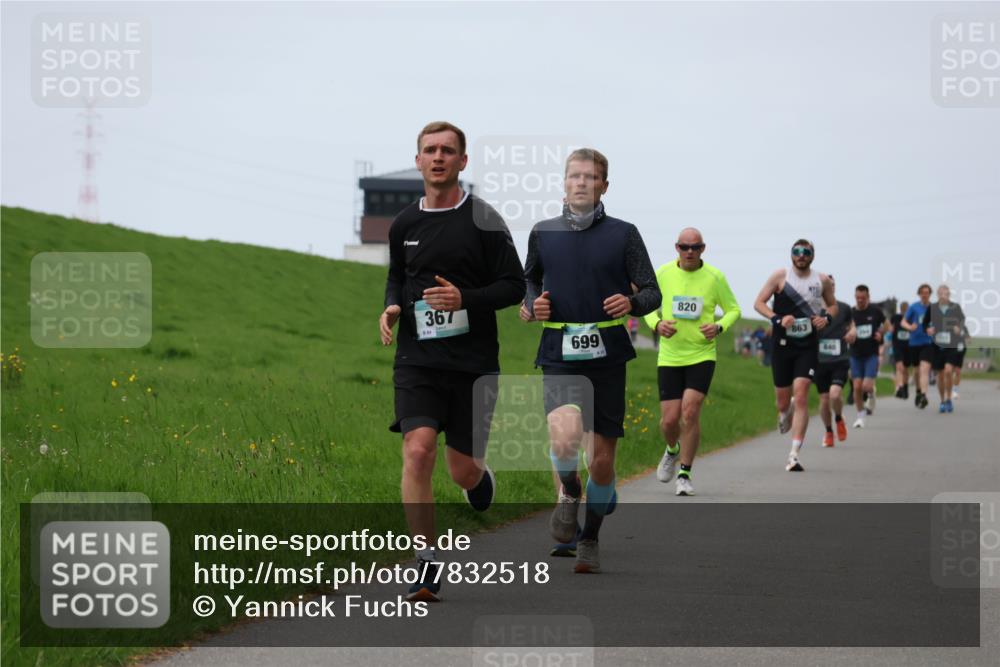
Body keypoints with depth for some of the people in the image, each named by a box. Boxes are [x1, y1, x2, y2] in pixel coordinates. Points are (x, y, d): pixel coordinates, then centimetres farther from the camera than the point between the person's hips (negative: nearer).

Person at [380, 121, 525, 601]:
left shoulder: (483, 221, -3)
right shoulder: (404, 225, 8)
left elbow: (514, 286, -3)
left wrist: (465, 299, -19)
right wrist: (392, 308, 2)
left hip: (473, 363, -2)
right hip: (417, 359, 2)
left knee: (462, 470, 3)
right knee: (417, 451, -17)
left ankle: (482, 479, 44)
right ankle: (427, 567, -11)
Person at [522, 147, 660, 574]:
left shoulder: (623, 234, 2)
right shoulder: (543, 233, 7)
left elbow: (652, 293, 4)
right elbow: (529, 280, 24)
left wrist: (631, 303, -18)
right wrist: (533, 305, 2)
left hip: (607, 359, 0)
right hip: (559, 359, 0)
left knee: (602, 459, 2)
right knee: (564, 437, -26)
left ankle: (589, 539, 25)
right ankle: (569, 492, 8)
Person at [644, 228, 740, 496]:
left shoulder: (714, 277, -4)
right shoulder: (663, 273, 0)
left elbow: (733, 309, 7)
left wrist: (719, 327, -13)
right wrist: (657, 324, -9)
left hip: (702, 356, -1)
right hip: (669, 357, 1)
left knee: (690, 412, -16)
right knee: (669, 420, -3)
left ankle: (685, 474, -1)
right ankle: (672, 451, 34)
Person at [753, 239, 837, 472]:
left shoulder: (822, 280, 5)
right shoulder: (780, 276, -1)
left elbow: (832, 304, 21)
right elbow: (759, 303, -2)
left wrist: (827, 318, -2)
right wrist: (777, 319, -18)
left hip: (807, 346, 0)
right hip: (782, 345, 0)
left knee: (801, 396, -13)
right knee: (782, 397, 9)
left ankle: (794, 455, -14)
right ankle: (784, 414, 50)